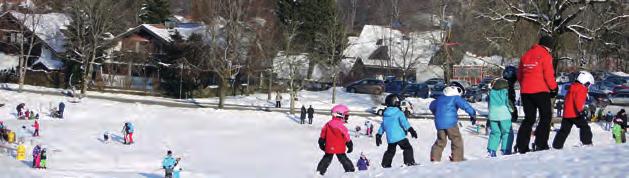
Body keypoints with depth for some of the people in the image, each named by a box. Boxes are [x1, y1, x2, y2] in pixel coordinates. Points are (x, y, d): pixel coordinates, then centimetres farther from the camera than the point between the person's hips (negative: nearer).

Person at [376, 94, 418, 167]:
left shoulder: (385, 115, 13)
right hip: (399, 136, -7)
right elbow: (404, 122, -17)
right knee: (408, 148, -4)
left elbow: (382, 125, 18)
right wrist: (411, 130, -20)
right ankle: (409, 162, -17)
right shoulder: (399, 113, -6)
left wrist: (379, 135, 24)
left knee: (390, 151, 22)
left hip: (390, 138, 7)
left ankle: (385, 164, 22)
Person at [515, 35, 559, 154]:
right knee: (546, 116, 2)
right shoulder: (545, 55, -5)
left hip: (525, 91, 7)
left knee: (529, 118, 12)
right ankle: (541, 143, -9)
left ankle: (521, 145, 4)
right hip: (540, 90, -6)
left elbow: (519, 75, 18)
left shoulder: (526, 55, 16)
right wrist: (554, 88, 0)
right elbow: (548, 75, -10)